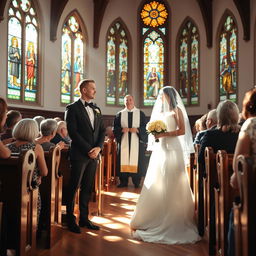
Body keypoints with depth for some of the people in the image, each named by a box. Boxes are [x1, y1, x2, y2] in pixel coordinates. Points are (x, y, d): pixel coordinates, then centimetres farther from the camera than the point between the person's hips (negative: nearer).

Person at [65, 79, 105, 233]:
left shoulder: (97, 109, 15)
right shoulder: (73, 108, -3)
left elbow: (102, 131, 12)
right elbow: (73, 132, -11)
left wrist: (98, 148, -5)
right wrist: (88, 149, -14)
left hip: (94, 154, 6)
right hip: (79, 154, -5)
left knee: (88, 188, 11)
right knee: (74, 187, 3)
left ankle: (84, 218, 21)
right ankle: (71, 220, 15)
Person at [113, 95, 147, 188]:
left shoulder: (140, 113, 8)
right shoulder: (119, 114, 11)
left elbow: (145, 127, 3)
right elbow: (115, 128, 6)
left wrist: (137, 130, -14)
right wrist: (122, 130, -12)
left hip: (137, 142, -1)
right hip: (123, 142, 1)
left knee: (136, 161, -1)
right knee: (123, 160, 0)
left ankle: (136, 182, 11)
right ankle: (123, 182, 10)